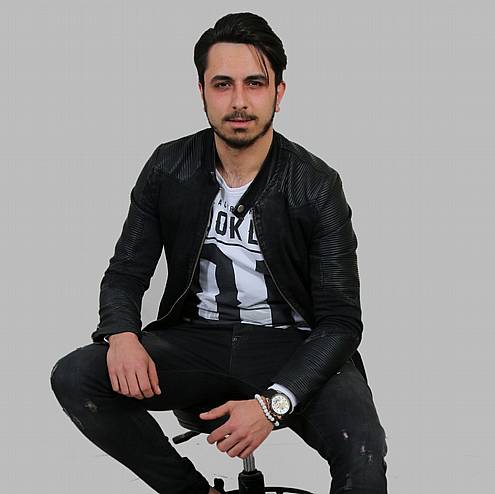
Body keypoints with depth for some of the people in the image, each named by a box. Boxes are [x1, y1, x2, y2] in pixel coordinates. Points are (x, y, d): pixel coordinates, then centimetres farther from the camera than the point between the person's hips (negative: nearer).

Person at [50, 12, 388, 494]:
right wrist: (121, 333, -19)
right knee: (73, 377, -21)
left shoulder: (317, 186, -9)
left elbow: (340, 321, -11)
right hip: (196, 340, 4)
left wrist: (272, 403, -28)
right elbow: (125, 273, 6)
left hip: (290, 346, -4)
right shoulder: (168, 169, 0)